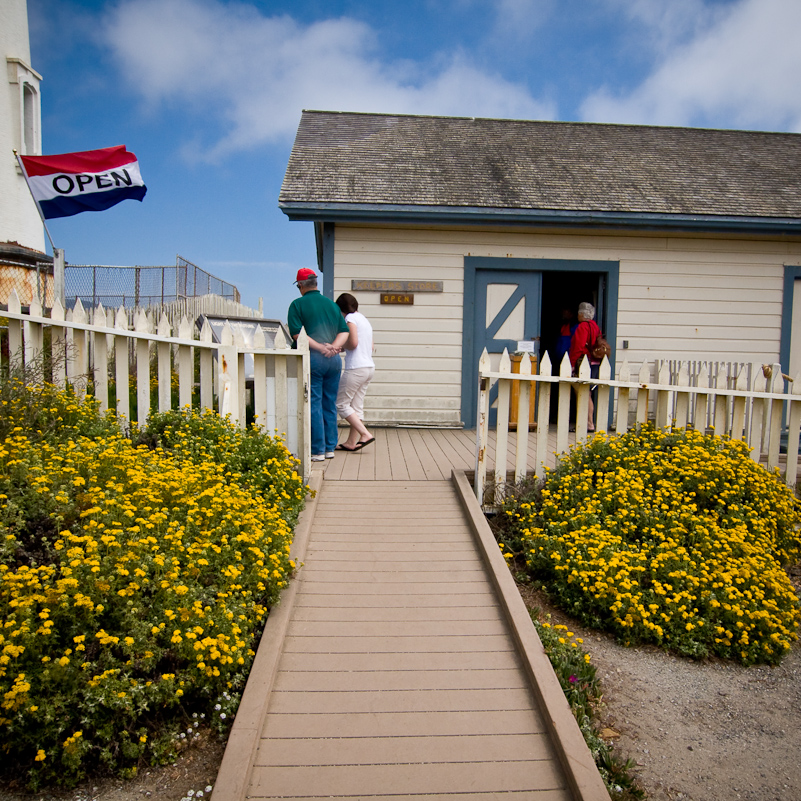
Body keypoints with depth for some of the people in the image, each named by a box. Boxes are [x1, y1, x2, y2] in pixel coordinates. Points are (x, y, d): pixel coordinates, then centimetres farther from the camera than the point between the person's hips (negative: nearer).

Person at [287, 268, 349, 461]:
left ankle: (318, 451, 1)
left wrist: (321, 348, -12)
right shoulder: (332, 304, 16)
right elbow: (344, 331, 8)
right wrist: (333, 347, -6)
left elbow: (297, 334, -11)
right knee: (330, 405, 12)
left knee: (314, 404, 0)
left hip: (313, 358, -5)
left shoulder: (297, 304, 1)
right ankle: (330, 448, 18)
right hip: (334, 359, 5)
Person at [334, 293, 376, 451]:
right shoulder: (364, 319, 19)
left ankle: (366, 434, -8)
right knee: (356, 405, 11)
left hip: (356, 368, -9)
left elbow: (353, 343, -19)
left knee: (341, 404, -1)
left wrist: (342, 346, 1)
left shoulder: (350, 318, -7)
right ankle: (351, 442, 14)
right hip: (369, 366, 9)